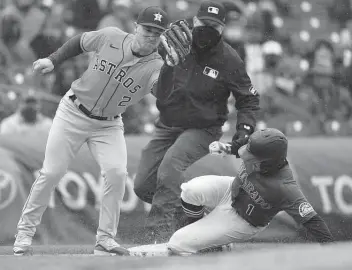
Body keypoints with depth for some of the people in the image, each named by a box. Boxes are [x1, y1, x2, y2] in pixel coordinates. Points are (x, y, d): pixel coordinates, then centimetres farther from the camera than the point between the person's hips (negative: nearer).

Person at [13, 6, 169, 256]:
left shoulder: (155, 66, -16)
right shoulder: (111, 37, -13)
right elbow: (80, 42, 7)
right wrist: (53, 60, 2)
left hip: (108, 125, 0)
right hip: (73, 113, 0)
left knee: (117, 172, -20)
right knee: (51, 173, -3)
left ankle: (105, 240, -8)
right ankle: (25, 231, 13)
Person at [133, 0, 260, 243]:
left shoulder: (229, 60, -11)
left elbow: (249, 99, -1)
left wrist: (245, 130, -16)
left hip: (203, 129, -5)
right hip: (167, 126, 5)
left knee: (169, 171, -31)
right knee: (143, 186, -1)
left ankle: (157, 238, -33)